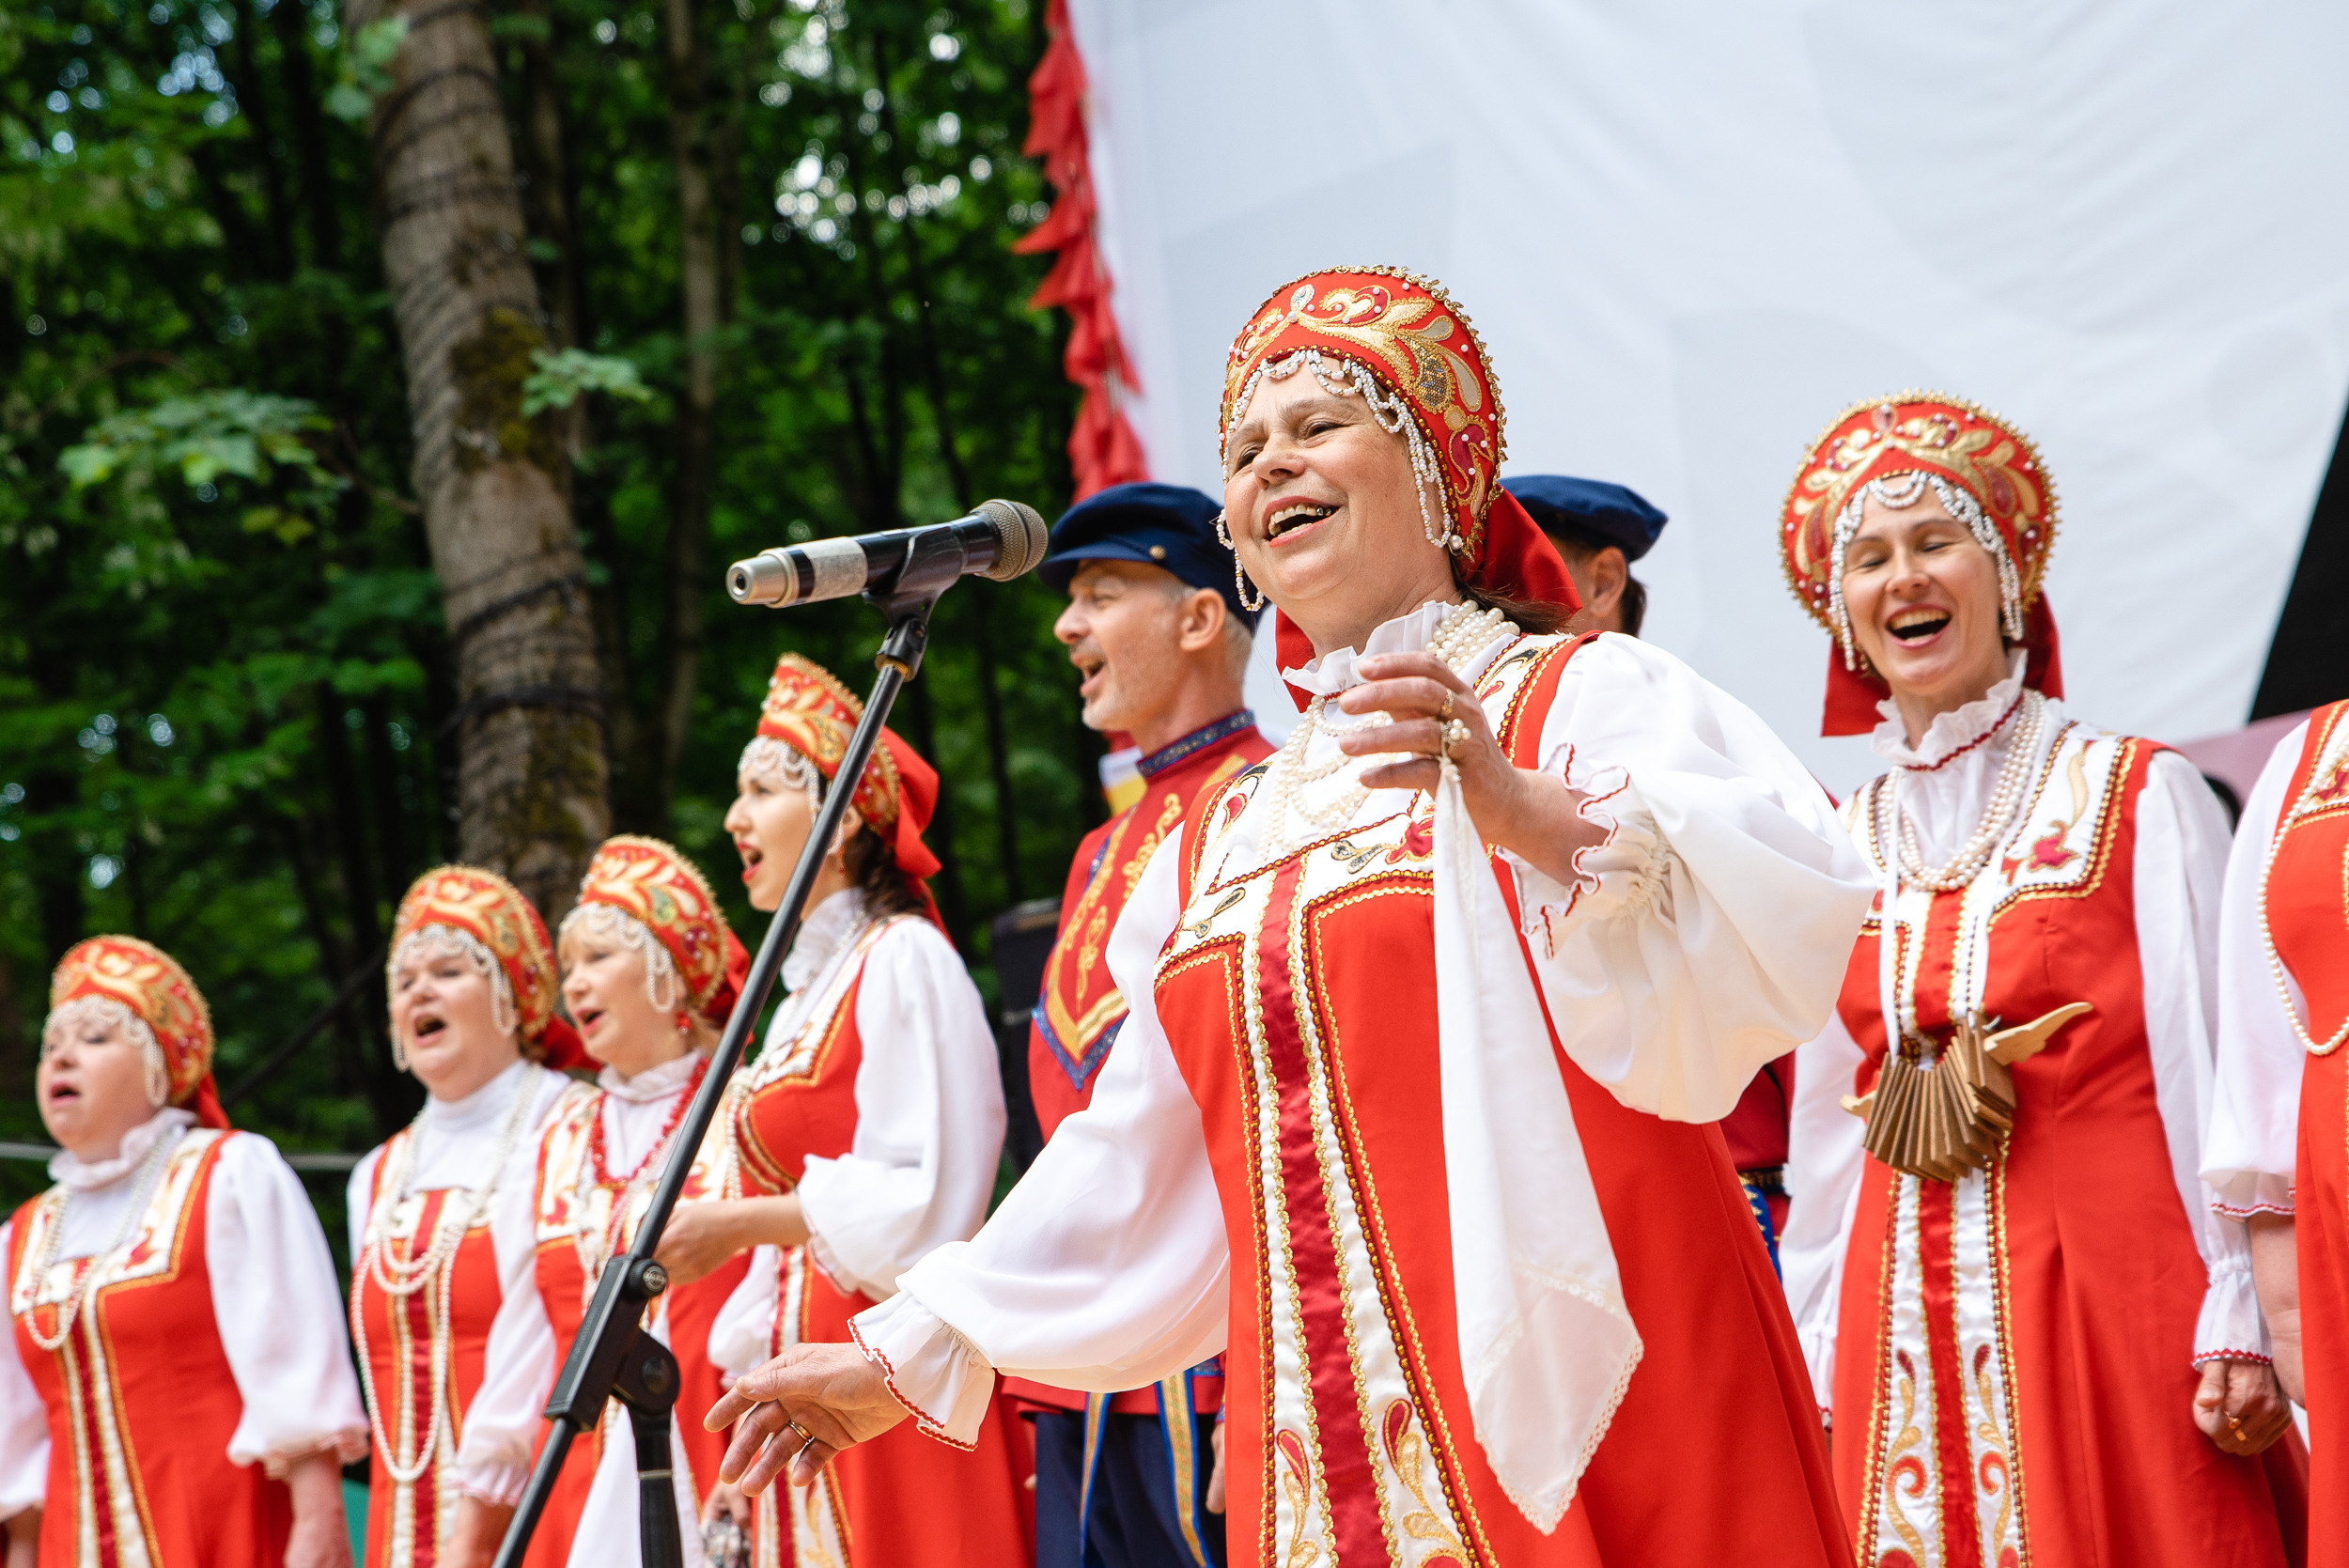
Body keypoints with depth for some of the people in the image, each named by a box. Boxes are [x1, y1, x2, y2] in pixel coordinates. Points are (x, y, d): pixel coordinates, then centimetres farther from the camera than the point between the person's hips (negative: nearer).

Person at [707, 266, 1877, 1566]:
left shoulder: (1585, 698, -1)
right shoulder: (1223, 837, 18)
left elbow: (1782, 922, -19)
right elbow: (1134, 1168, 22)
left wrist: (1542, 823, -35)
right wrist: (908, 1356, 21)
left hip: (1573, 1419, -5)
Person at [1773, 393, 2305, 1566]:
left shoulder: (2140, 796, 0)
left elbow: (2212, 1076, -4)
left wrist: (2240, 1327, -9)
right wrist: (1817, 1368, 13)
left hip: (2112, 1301, -4)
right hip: (1908, 1332, 4)